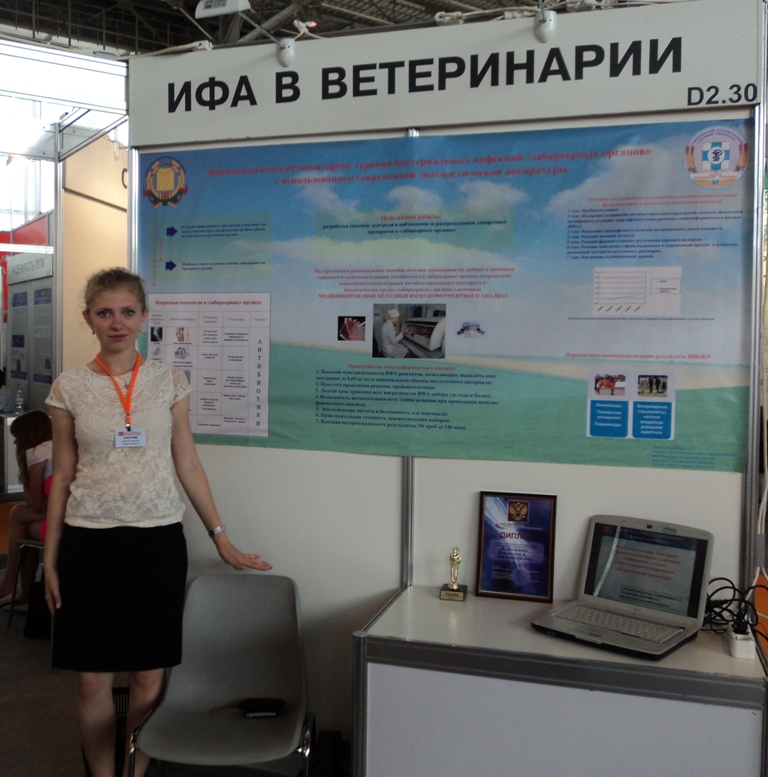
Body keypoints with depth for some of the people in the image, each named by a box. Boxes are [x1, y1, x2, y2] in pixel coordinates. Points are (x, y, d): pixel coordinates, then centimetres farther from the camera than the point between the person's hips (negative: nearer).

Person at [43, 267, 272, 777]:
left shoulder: (170, 381, 2)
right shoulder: (70, 388, 2)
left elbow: (187, 464, 6)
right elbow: (63, 477, 6)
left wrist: (222, 538, 4)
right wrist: (50, 560, 5)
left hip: (157, 541, 0)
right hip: (89, 543, 0)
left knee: (149, 677, 6)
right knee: (93, 680, 7)